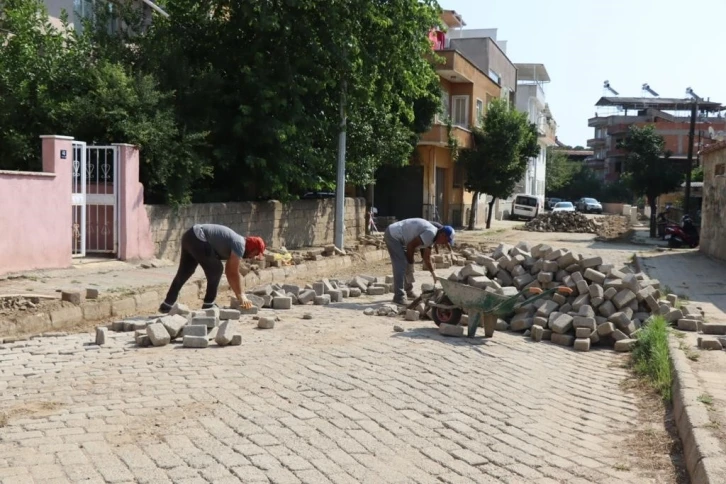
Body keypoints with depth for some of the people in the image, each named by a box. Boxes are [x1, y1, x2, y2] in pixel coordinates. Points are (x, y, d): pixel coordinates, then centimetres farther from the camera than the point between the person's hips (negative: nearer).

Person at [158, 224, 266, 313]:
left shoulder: (236, 243, 17)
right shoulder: (240, 245, -10)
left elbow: (229, 271, 21)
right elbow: (234, 273, -9)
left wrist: (239, 295, 22)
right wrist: (241, 295, 0)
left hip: (189, 236, 10)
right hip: (197, 238, -10)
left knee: (184, 273, 16)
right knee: (215, 269, -2)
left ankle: (167, 305, 22)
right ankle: (208, 304, 6)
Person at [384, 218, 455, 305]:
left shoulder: (432, 237, 11)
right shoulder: (430, 233, -21)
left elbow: (426, 258, 19)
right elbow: (411, 245, -20)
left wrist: (434, 273, 17)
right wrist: (410, 262, -7)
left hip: (396, 236, 11)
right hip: (393, 235, -11)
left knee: (407, 264, 17)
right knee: (401, 266, -13)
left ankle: (408, 291, 29)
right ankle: (399, 297, -12)